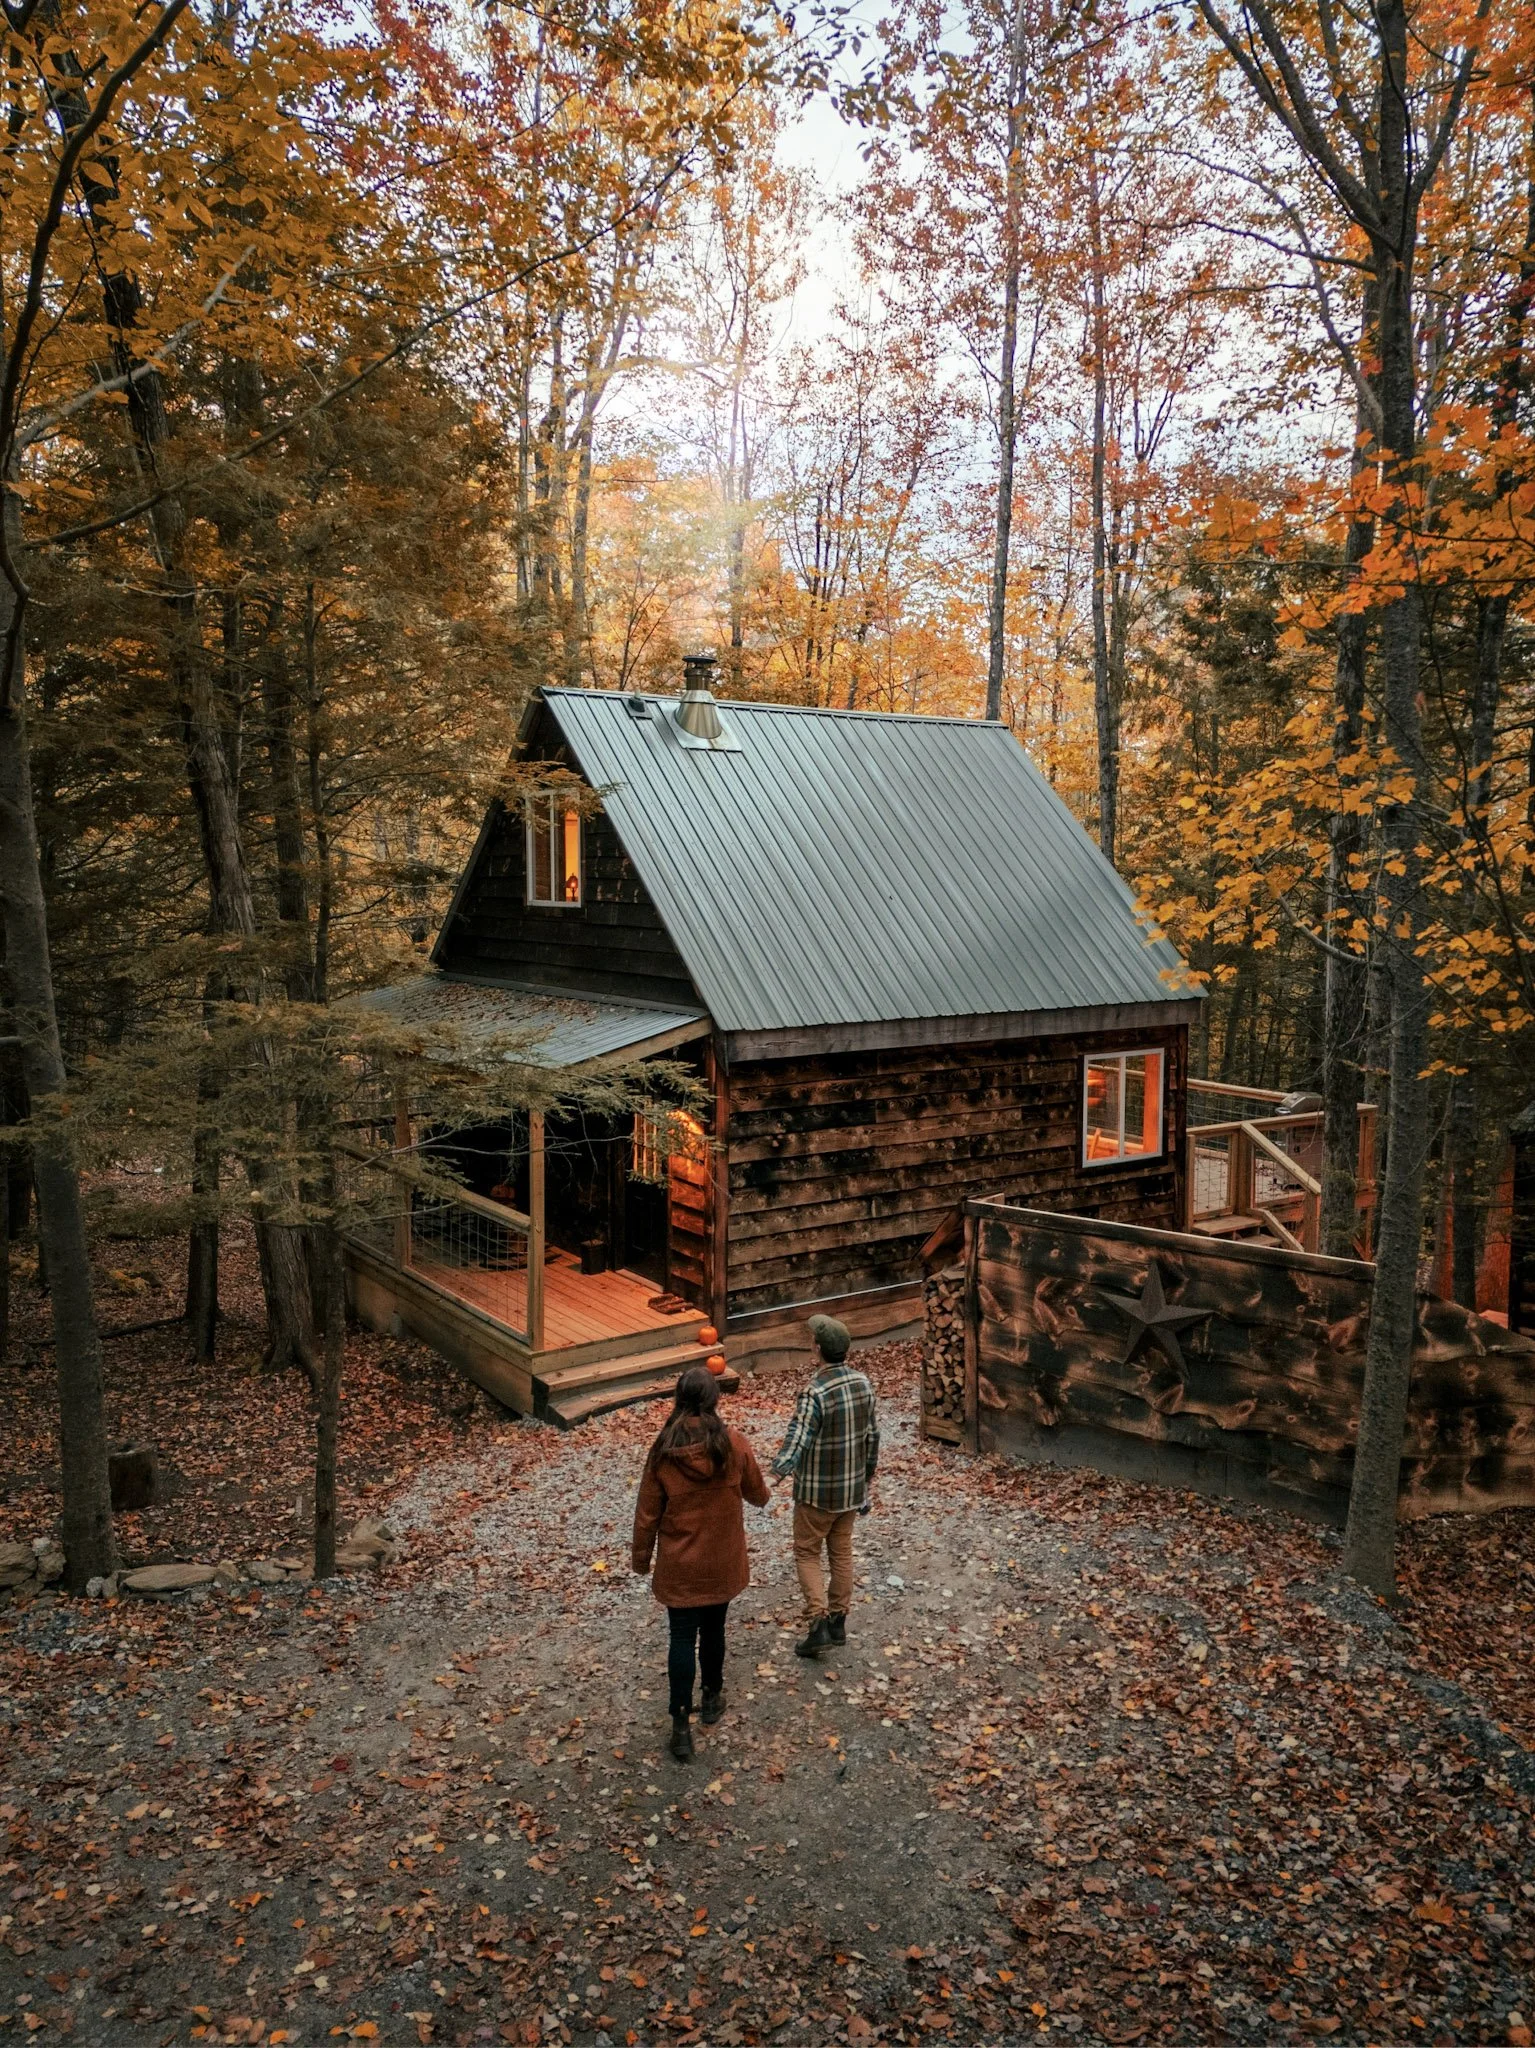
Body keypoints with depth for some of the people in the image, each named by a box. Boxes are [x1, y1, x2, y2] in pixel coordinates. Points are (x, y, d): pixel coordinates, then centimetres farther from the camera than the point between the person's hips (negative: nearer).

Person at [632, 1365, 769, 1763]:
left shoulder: (664, 1451, -15)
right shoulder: (734, 1445, -15)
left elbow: (647, 1513, -7)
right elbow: (758, 1494, 1)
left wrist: (641, 1558, 7)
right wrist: (760, 1496, 25)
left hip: (679, 1565, -1)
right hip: (722, 1562, 1)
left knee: (682, 1637, 8)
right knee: (713, 1629, 21)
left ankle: (681, 1727, 9)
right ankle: (712, 1698, 39)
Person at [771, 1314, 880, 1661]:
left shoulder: (814, 1393, -26)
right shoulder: (862, 1382, -6)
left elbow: (796, 1442, -35)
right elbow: (872, 1436, 5)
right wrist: (866, 1481, 18)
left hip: (817, 1491, -6)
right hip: (852, 1486, 6)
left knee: (807, 1554, 10)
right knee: (841, 1551, 19)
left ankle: (818, 1625, 3)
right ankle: (838, 1621, 29)